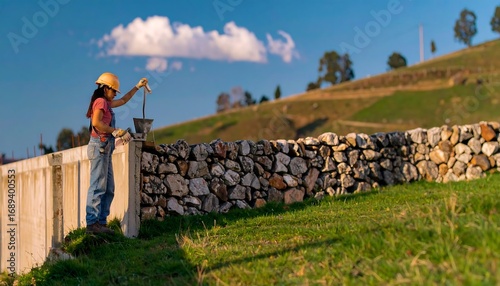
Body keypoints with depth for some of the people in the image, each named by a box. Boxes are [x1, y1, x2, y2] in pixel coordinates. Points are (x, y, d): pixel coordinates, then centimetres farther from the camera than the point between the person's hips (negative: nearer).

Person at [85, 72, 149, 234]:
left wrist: (138, 86, 37)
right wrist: (115, 131, -16)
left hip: (105, 149, 10)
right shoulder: (100, 101, -6)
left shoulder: (106, 103, 22)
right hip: (99, 146, -10)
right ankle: (92, 224, -13)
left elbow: (123, 101, 37)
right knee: (98, 187, -12)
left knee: (109, 189, 8)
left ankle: (101, 222, 8)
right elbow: (96, 122, -21)